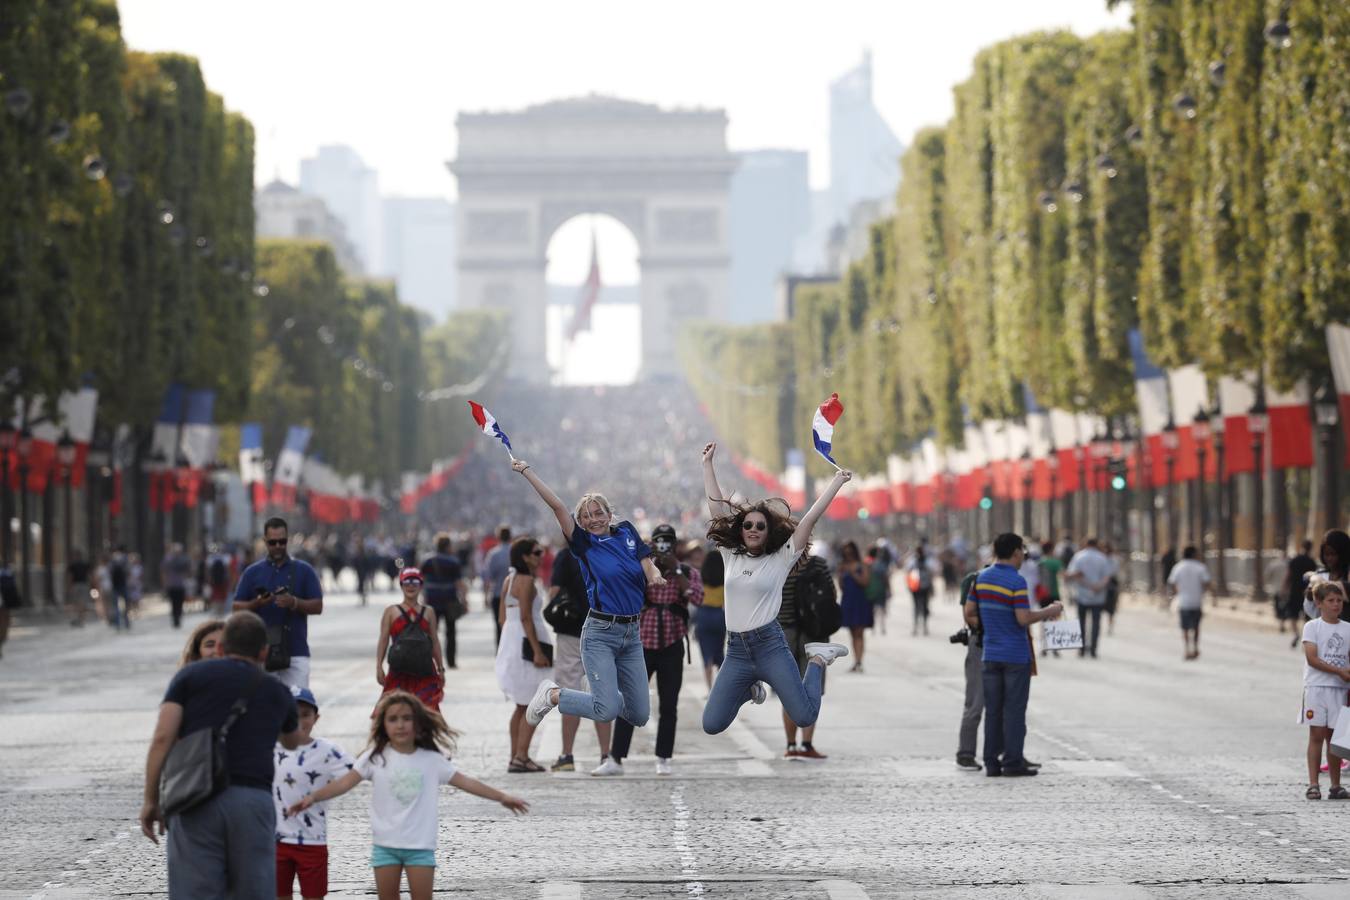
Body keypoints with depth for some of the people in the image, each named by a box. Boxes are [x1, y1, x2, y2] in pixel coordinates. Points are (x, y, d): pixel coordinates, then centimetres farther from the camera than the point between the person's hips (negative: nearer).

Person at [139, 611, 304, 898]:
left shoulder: (191, 675, 13)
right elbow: (292, 742, 43)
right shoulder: (277, 691, 21)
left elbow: (162, 738, 0)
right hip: (254, 799, 2)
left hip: (196, 800, -2)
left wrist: (151, 800, 4)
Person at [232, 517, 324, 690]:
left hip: (296, 651, -1)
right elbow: (237, 608, 7)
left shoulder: (304, 570, 7)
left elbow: (317, 606, 2)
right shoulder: (252, 572, 10)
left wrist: (294, 603, -16)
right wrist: (257, 603, -13)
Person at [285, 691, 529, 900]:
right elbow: (346, 782, -11)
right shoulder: (376, 758, -4)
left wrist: (502, 797, 0)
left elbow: (465, 781, 2)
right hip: (385, 844, 0)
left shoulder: (431, 760, 0)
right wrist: (312, 797, -25)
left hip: (420, 845, 0)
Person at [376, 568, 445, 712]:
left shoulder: (428, 613, 12)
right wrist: (379, 666, -5)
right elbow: (383, 640, 3)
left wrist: (440, 669, 12)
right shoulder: (391, 612, 7)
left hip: (424, 669, 2)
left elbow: (435, 642, 14)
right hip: (400, 670, -2)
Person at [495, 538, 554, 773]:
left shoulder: (509, 580, 14)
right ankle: (521, 756, -14)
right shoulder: (527, 581, -14)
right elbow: (526, 617, -19)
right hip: (526, 644, -10)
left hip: (509, 642, 10)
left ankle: (516, 757, 17)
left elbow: (502, 617, 16)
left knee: (522, 706, 16)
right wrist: (537, 651, -21)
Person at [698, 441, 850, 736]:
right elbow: (716, 507, 12)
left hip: (770, 645, -3)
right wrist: (707, 463, 13)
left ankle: (817, 660, 19)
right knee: (711, 725, -4)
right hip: (737, 650, 3)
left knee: (805, 717, -12)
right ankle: (750, 689, 28)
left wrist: (837, 482, -8)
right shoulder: (730, 556, 10)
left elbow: (809, 519, -4)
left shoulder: (781, 559, 1)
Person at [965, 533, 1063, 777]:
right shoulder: (1016, 581, -14)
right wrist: (1049, 612, -6)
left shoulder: (981, 578, 5)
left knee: (993, 710, 8)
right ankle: (1012, 762, 0)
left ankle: (992, 762, 7)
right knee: (1014, 711, 0)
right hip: (1016, 656, -6)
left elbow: (969, 613, 7)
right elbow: (1024, 618, -20)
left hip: (990, 654, 6)